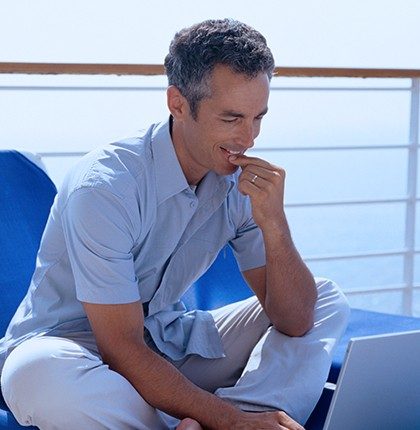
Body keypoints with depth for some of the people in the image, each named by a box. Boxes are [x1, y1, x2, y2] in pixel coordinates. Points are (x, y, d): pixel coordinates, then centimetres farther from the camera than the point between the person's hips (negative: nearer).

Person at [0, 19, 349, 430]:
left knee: (328, 301, -2)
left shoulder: (242, 181, -5)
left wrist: (274, 225, -24)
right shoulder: (104, 186, -24)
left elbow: (295, 322, -8)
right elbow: (123, 351, -25)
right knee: (38, 374, -41)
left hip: (169, 341, 6)